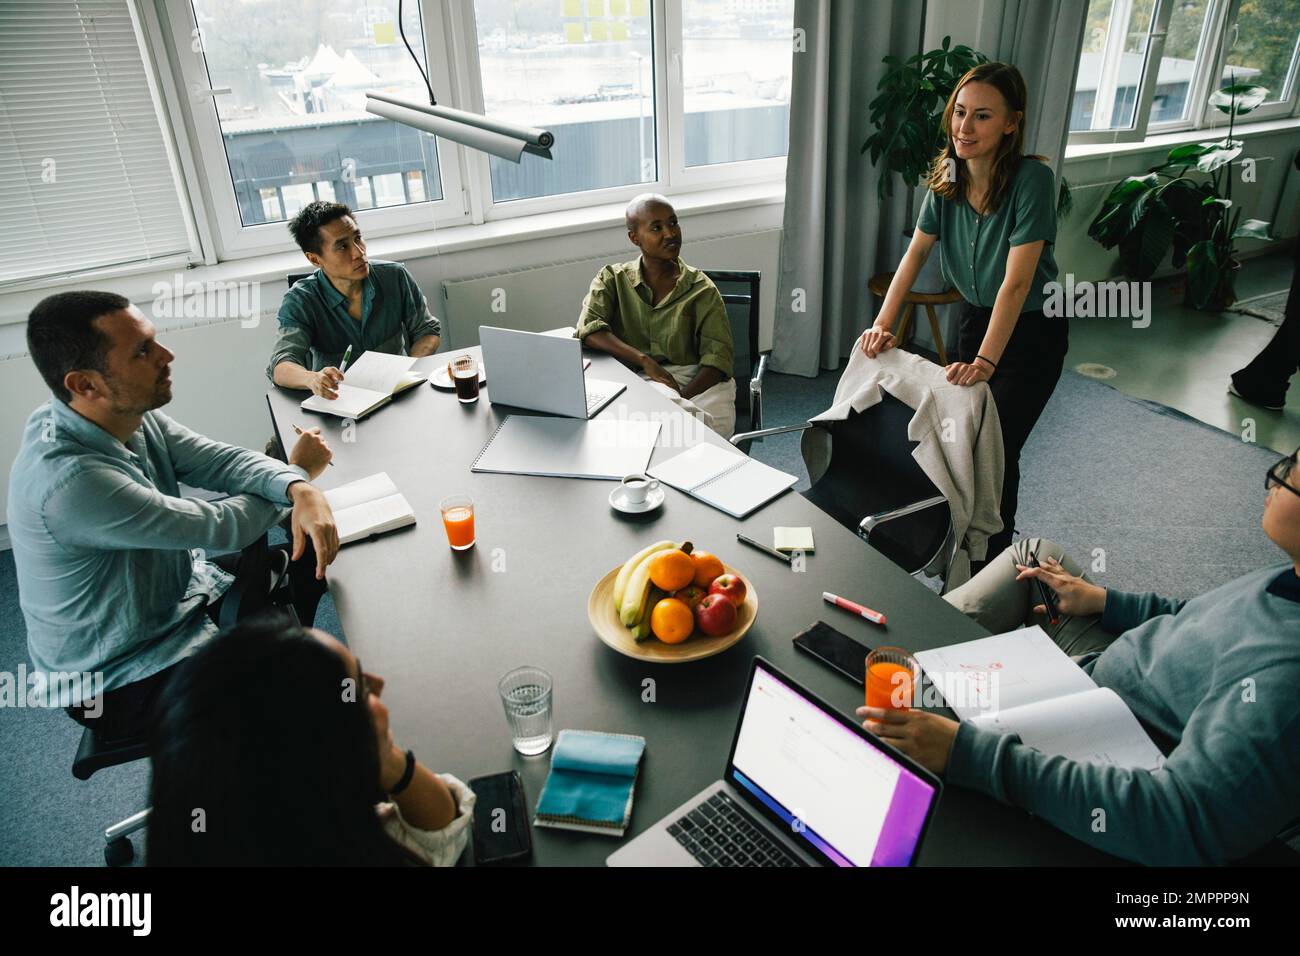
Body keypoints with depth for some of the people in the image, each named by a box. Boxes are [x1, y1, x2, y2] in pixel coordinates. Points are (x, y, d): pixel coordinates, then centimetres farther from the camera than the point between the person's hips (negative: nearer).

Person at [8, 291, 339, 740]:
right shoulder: (70, 480, -36)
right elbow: (220, 528, -27)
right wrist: (298, 470, -11)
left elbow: (219, 460, -11)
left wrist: (299, 489, -32)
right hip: (118, 681, -8)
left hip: (172, 593, 8)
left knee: (310, 561, 8)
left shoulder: (127, 415, -12)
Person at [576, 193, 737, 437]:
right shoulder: (612, 278, 11)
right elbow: (589, 329, -6)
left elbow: (717, 356, -3)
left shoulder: (702, 288, 8)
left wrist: (681, 398, -20)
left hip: (695, 382, 1)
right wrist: (645, 361, -20)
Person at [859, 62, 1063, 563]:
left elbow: (1016, 282, -32)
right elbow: (915, 253, -4)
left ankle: (995, 560, 18)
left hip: (1031, 331, -5)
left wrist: (984, 362, -40)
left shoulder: (1031, 179, -27)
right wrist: (882, 324, -13)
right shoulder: (948, 174, -9)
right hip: (975, 315, 6)